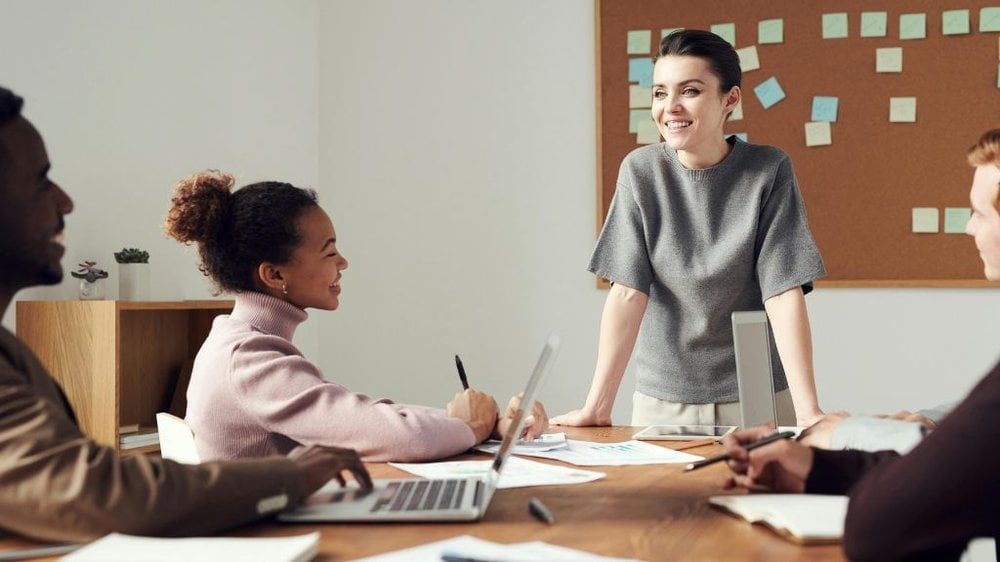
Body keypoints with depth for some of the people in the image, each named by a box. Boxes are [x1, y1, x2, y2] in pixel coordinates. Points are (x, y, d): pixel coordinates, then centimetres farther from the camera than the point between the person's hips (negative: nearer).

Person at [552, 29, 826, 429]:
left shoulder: (768, 172, -10)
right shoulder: (641, 171, -7)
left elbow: (784, 293, -15)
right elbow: (628, 291, -11)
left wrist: (808, 411, -23)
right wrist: (597, 406, -17)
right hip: (663, 398, 1)